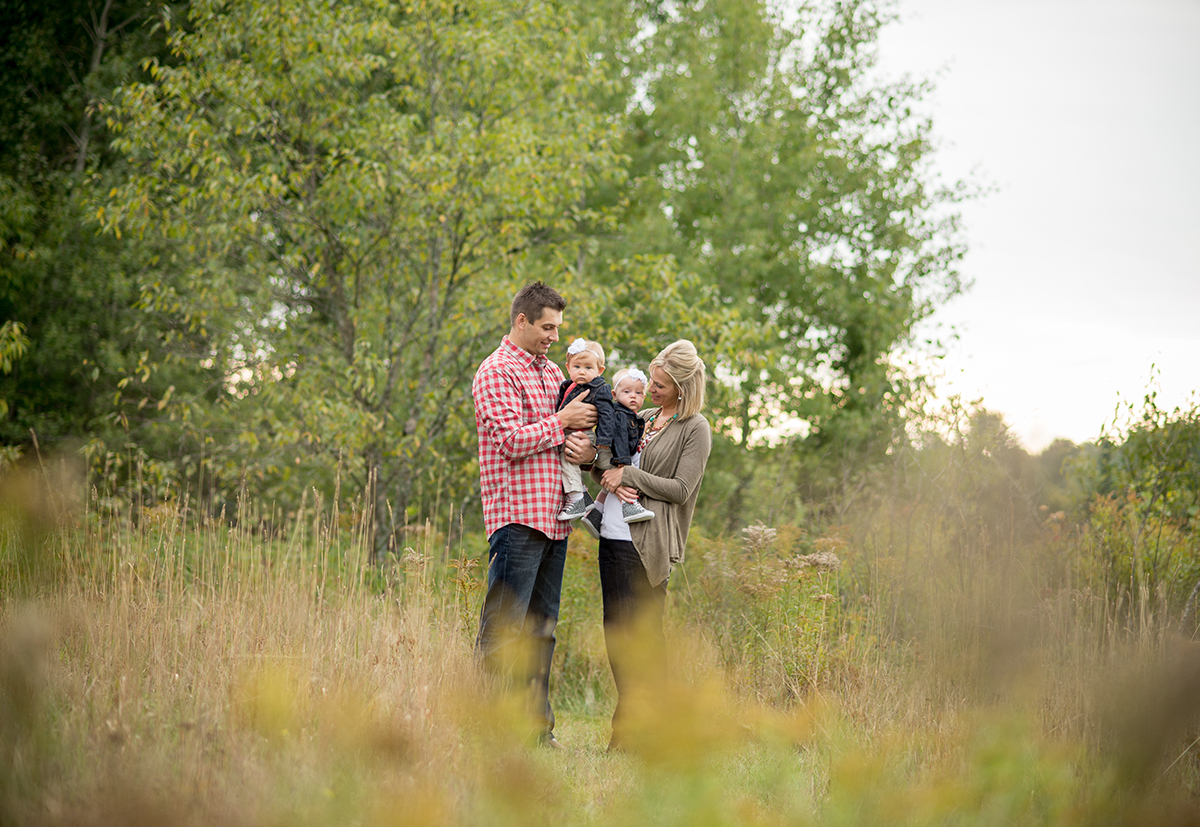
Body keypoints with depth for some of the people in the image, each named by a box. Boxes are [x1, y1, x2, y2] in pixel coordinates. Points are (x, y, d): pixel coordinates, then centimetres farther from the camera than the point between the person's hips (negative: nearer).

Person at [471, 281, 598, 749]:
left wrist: (587, 449, 3)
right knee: (503, 627, -10)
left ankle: (537, 727, 12)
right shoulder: (496, 373, -5)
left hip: (554, 516, 8)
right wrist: (562, 422, -8)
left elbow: (569, 435, 25)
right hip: (516, 515, -8)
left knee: (541, 628, 9)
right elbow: (512, 440, -16)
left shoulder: (552, 373, 21)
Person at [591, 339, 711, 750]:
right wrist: (611, 480, -2)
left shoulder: (695, 429, -2)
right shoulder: (641, 418, 17)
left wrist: (628, 475, -9)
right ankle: (625, 725, 13)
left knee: (643, 630, -7)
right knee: (615, 625, 7)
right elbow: (603, 459, 20)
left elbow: (681, 489, -9)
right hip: (612, 534, 7)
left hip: (647, 542, -7)